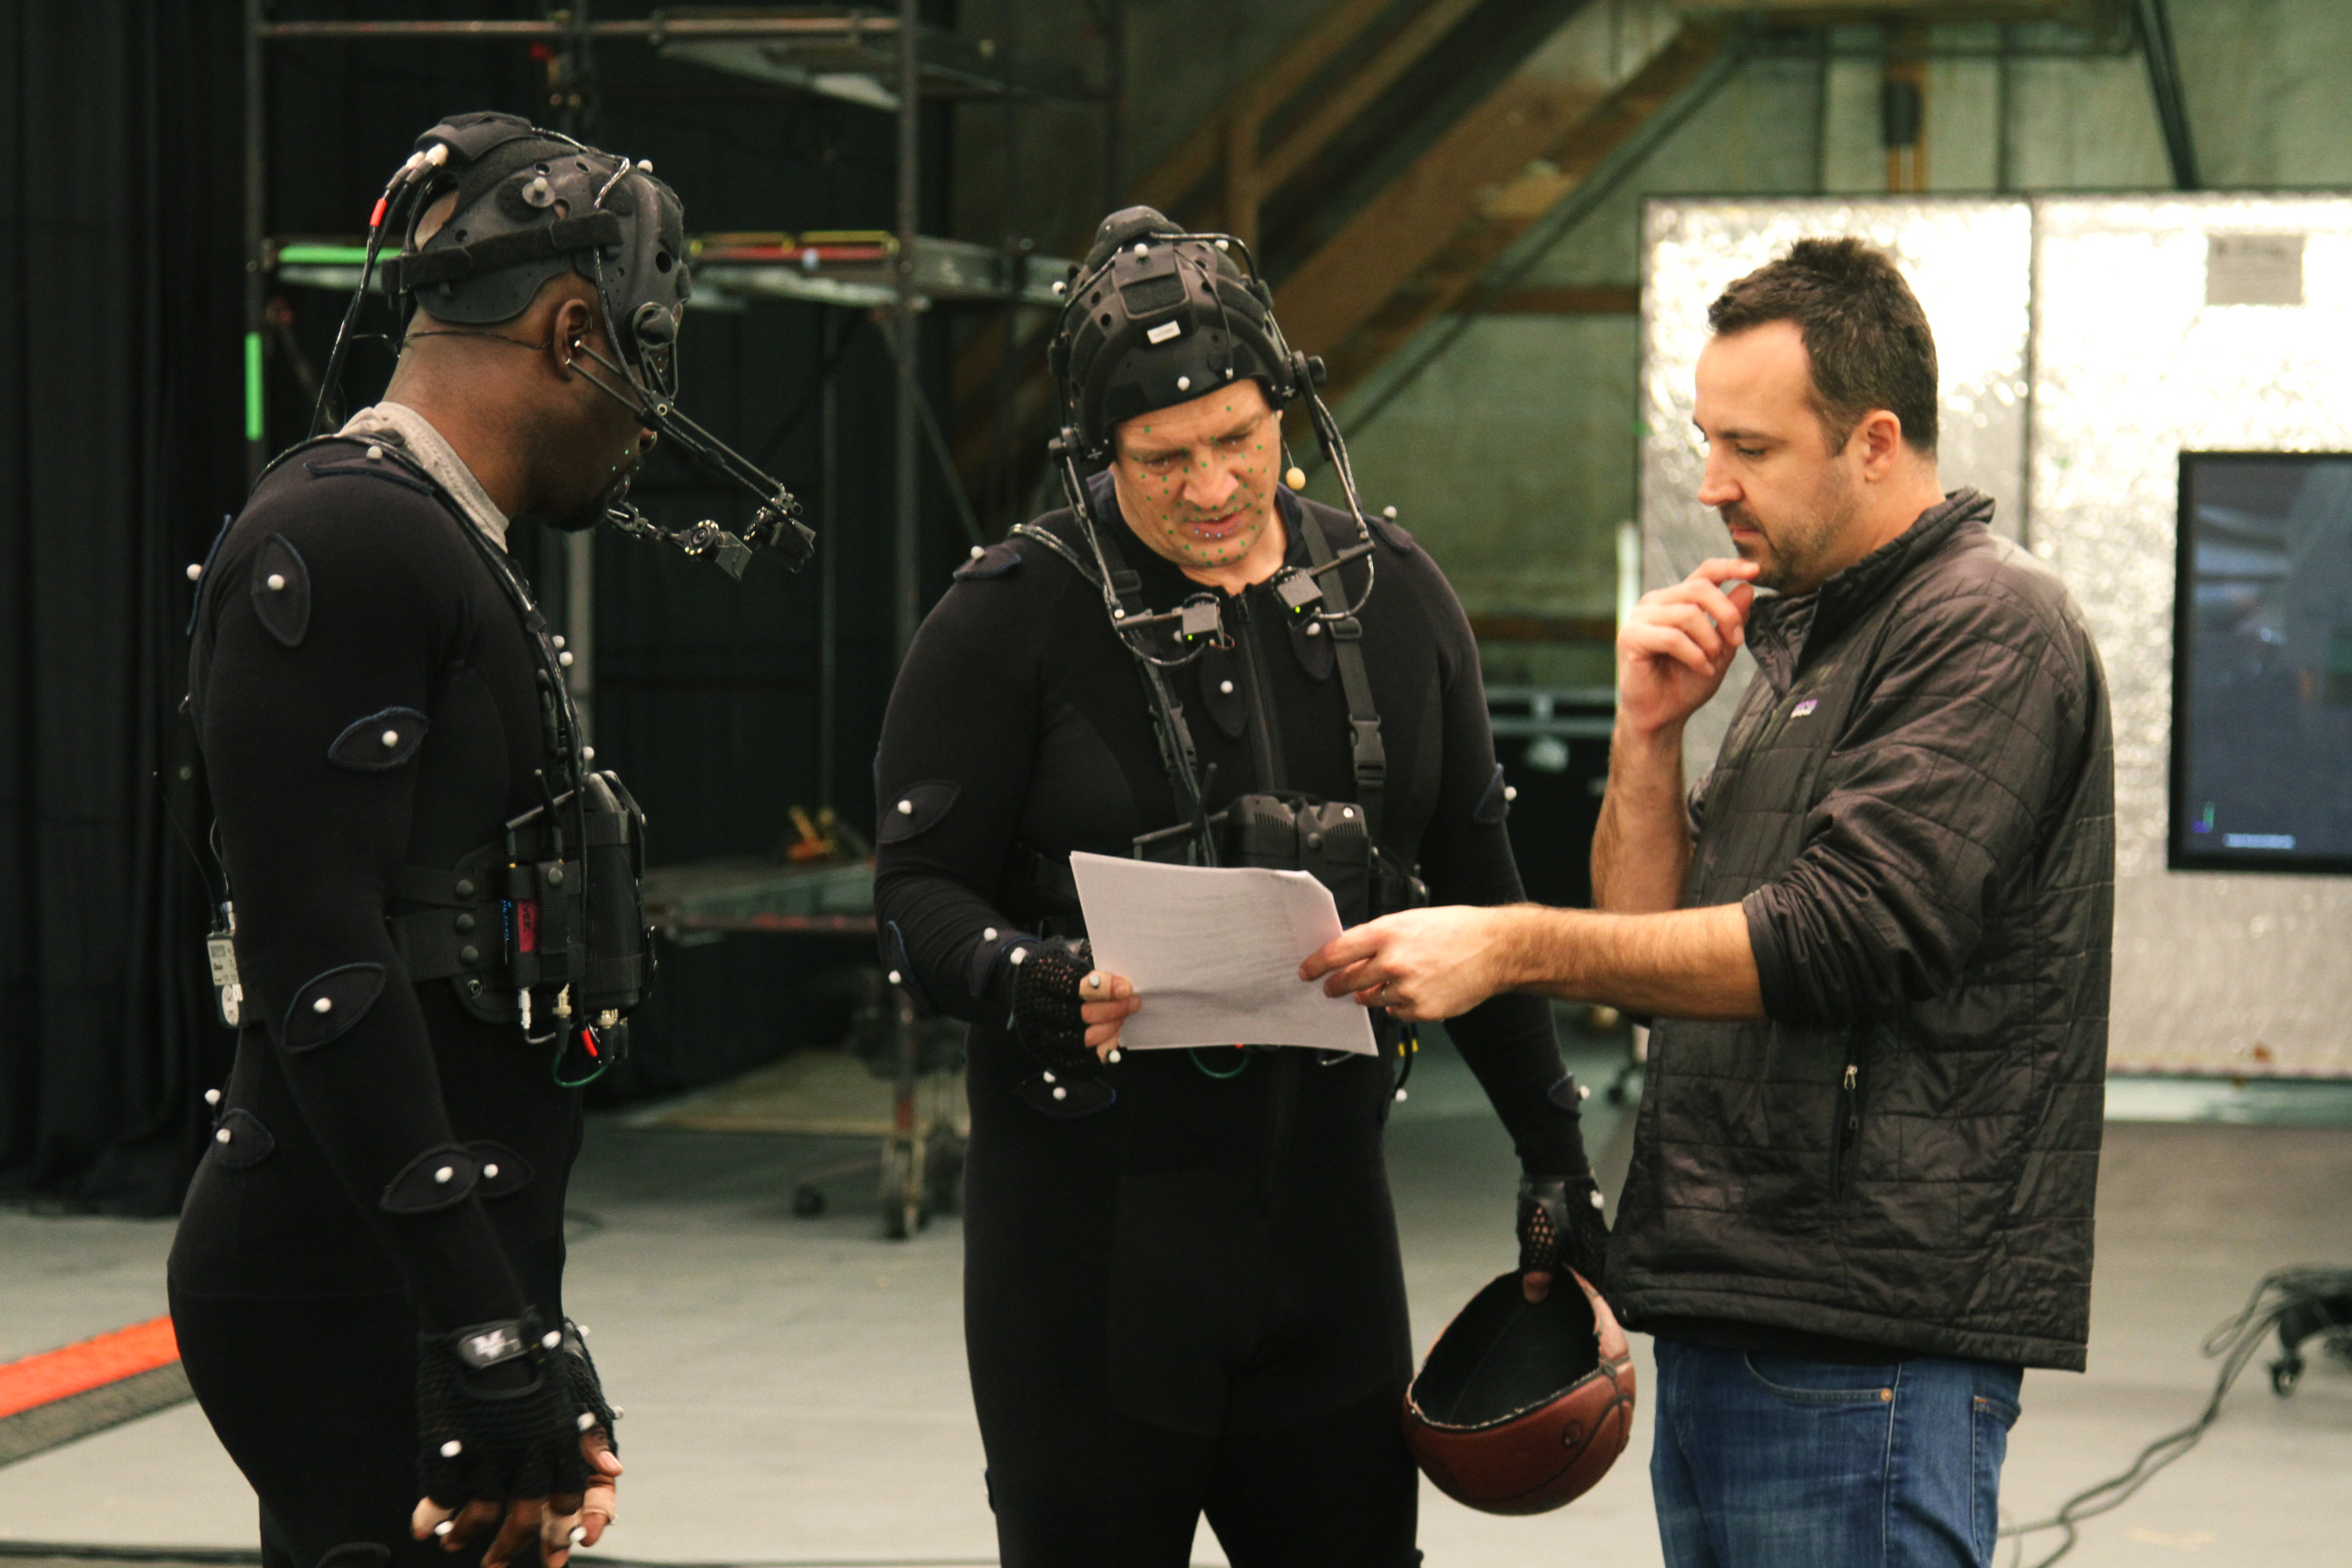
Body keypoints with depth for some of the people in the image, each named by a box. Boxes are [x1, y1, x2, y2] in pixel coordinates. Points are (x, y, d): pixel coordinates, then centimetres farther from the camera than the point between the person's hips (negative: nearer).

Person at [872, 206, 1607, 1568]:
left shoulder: (1391, 596, 8)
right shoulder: (1014, 617, -5)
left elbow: (1476, 895, 14)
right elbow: (919, 891, -5)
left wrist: (1554, 1151, 13)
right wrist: (1024, 981, -27)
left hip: (1327, 1201, 4)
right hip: (1086, 1221, -4)